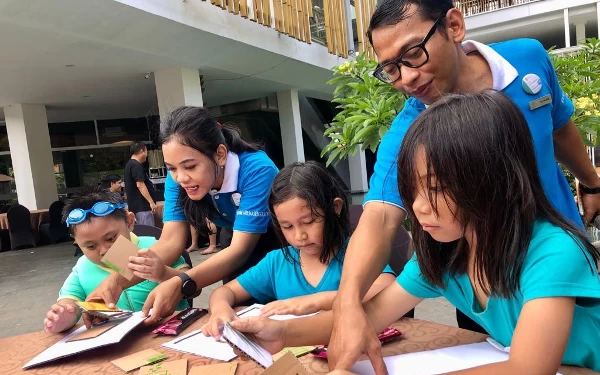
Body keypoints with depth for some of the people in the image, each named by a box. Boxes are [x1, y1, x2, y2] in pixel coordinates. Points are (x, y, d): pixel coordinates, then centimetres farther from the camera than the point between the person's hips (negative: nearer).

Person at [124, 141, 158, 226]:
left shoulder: (130, 164, 17)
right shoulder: (136, 165, -15)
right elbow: (140, 185, -21)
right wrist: (151, 202, -20)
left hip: (136, 204, 10)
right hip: (142, 205, -10)